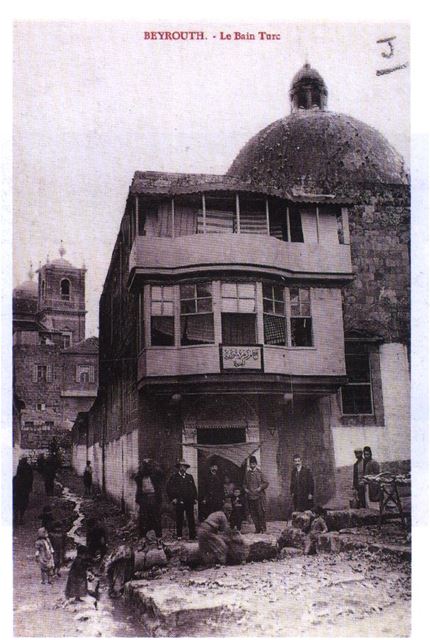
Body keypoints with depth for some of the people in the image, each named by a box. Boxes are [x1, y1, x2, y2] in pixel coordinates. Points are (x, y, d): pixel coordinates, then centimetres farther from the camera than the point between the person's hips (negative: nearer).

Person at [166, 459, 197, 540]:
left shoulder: (190, 477, 16)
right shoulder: (174, 477, 4)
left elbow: (194, 488, 20)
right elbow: (168, 488, 2)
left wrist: (194, 498, 10)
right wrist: (172, 498, -4)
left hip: (190, 501, 3)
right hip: (179, 502, -3)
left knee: (191, 519, -1)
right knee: (179, 519, 2)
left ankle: (192, 536, 3)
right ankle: (179, 536, 11)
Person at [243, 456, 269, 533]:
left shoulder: (260, 472, -1)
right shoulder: (247, 473, 9)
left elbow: (266, 483, 0)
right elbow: (245, 483, 19)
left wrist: (260, 488, -14)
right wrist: (245, 488, 0)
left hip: (259, 496, -4)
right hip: (250, 496, 4)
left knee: (261, 513, -3)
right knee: (253, 514, 6)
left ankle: (263, 529, 6)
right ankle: (257, 529, 15)